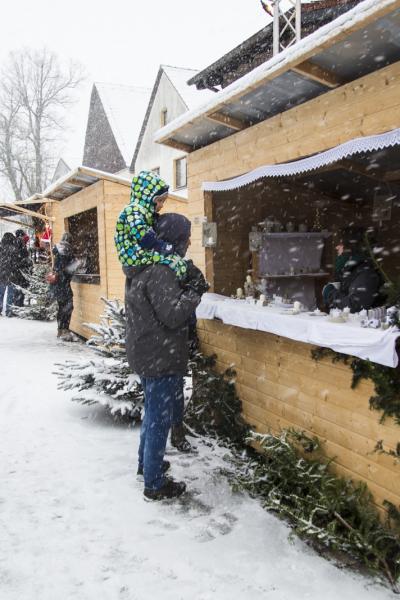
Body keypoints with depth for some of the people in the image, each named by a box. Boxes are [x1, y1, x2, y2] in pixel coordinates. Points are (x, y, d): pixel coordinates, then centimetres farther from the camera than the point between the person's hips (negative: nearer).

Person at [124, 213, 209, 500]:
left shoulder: (141, 268, 8)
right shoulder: (160, 272, -23)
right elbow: (173, 315, -26)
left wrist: (187, 283, 0)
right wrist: (195, 289, -15)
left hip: (145, 353, 10)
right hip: (162, 358, -10)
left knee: (152, 411, 26)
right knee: (160, 418, 3)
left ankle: (146, 461, 43)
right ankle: (155, 483, 16)